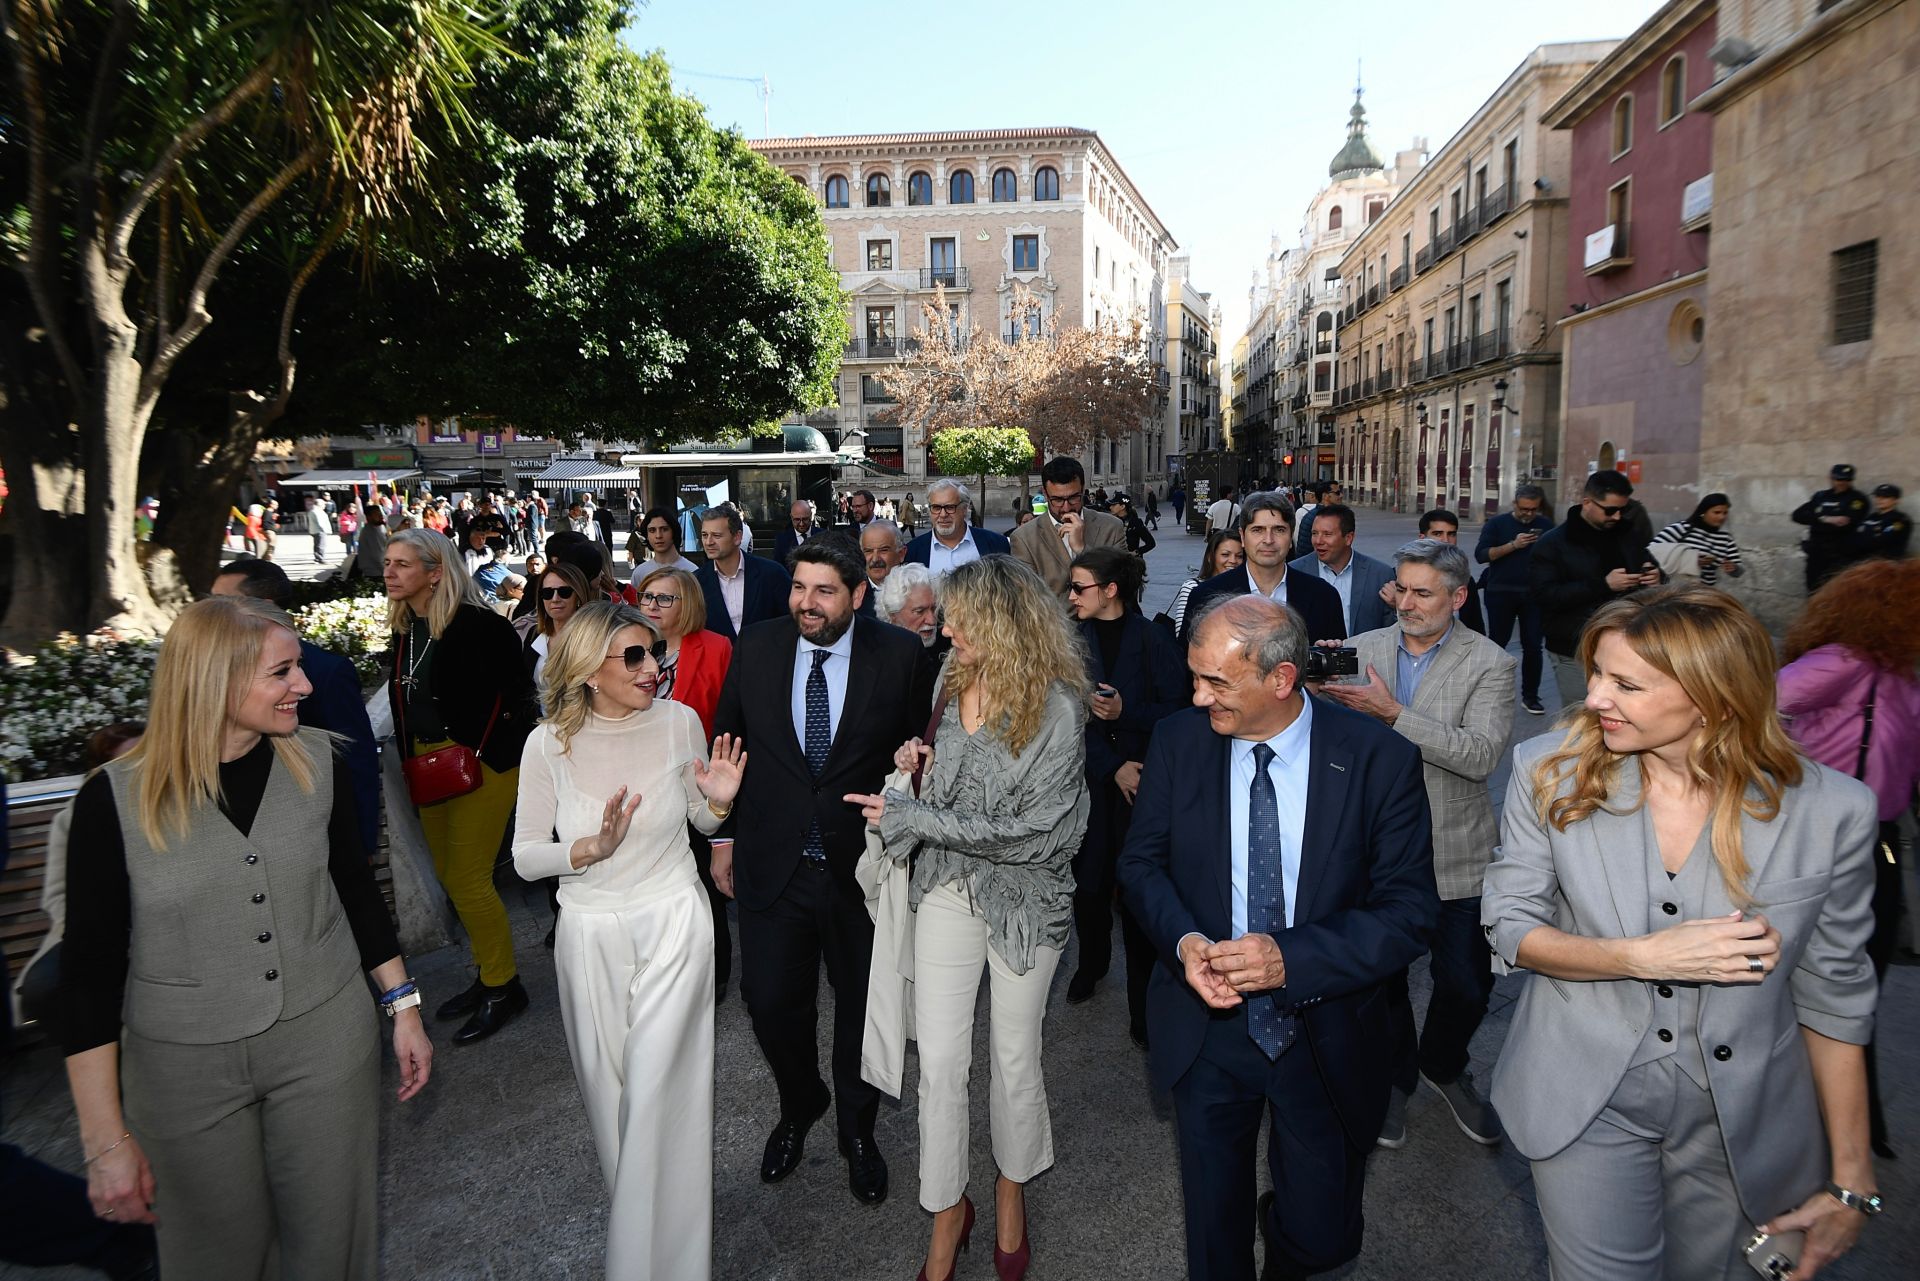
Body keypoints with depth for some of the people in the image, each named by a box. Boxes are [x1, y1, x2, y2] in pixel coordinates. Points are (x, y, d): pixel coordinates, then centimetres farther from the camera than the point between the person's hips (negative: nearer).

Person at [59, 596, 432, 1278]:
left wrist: (404, 1007, 6)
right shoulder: (116, 799, -14)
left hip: (326, 1040, 2)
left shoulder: (315, 761, -6)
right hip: (185, 1067, -2)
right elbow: (89, 971, -9)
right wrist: (106, 1140, -9)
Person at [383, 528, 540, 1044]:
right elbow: (403, 699, 17)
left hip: (481, 762, -8)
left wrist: (471, 754, -14)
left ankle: (503, 986, 13)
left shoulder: (475, 624, -17)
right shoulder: (405, 628, 7)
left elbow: (513, 692, -16)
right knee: (449, 875, 15)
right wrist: (411, 758, 12)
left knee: (467, 879, -5)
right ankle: (488, 975, 31)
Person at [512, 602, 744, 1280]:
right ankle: (628, 1198, 43)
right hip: (592, 936, 1)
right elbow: (525, 856, -3)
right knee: (610, 1091, 14)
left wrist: (720, 798, -14)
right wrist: (589, 848, -21)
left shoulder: (679, 721, -7)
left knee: (657, 1094, -2)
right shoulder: (549, 742, -9)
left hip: (674, 925, -1)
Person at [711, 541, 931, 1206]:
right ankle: (799, 1107, 44)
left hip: (863, 864, -1)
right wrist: (722, 835, 7)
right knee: (771, 1001, 11)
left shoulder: (898, 654, -10)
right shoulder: (756, 647, -4)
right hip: (772, 864, 2)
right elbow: (727, 743, 6)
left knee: (861, 1004, 15)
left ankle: (857, 1129, 42)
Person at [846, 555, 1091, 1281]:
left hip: (1024, 896, -4)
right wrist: (921, 766, -6)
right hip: (949, 888, 4)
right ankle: (947, 1208, 29)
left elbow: (1034, 831, -23)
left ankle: (1012, 1187, 41)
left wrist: (915, 816, -22)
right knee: (939, 1058, 8)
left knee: (1014, 1055, 15)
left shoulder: (1056, 706, -20)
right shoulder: (957, 684, -1)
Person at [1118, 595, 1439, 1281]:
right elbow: (1141, 861, 0)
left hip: (1328, 1040, -1)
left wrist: (1291, 958, -27)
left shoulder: (1380, 759, -16)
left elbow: (1410, 912, -14)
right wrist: (1184, 939, -20)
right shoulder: (1178, 742, -9)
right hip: (1207, 1027, 2)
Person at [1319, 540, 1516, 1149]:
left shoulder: (1489, 665, -9)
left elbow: (1483, 754, -23)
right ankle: (1395, 1078, 41)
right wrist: (1323, 697, -20)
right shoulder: (1362, 649, 0)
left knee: (1466, 984, 9)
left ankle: (1443, 1066, 41)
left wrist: (1393, 712, -31)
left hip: (1455, 854, -2)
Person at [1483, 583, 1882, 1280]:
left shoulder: (1830, 810, -15)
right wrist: (1643, 957, -24)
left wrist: (1850, 1180, 0)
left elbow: (1832, 995, -5)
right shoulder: (1551, 771, -14)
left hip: (1745, 1129, 1)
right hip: (1589, 1103, 0)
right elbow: (1508, 923, -8)